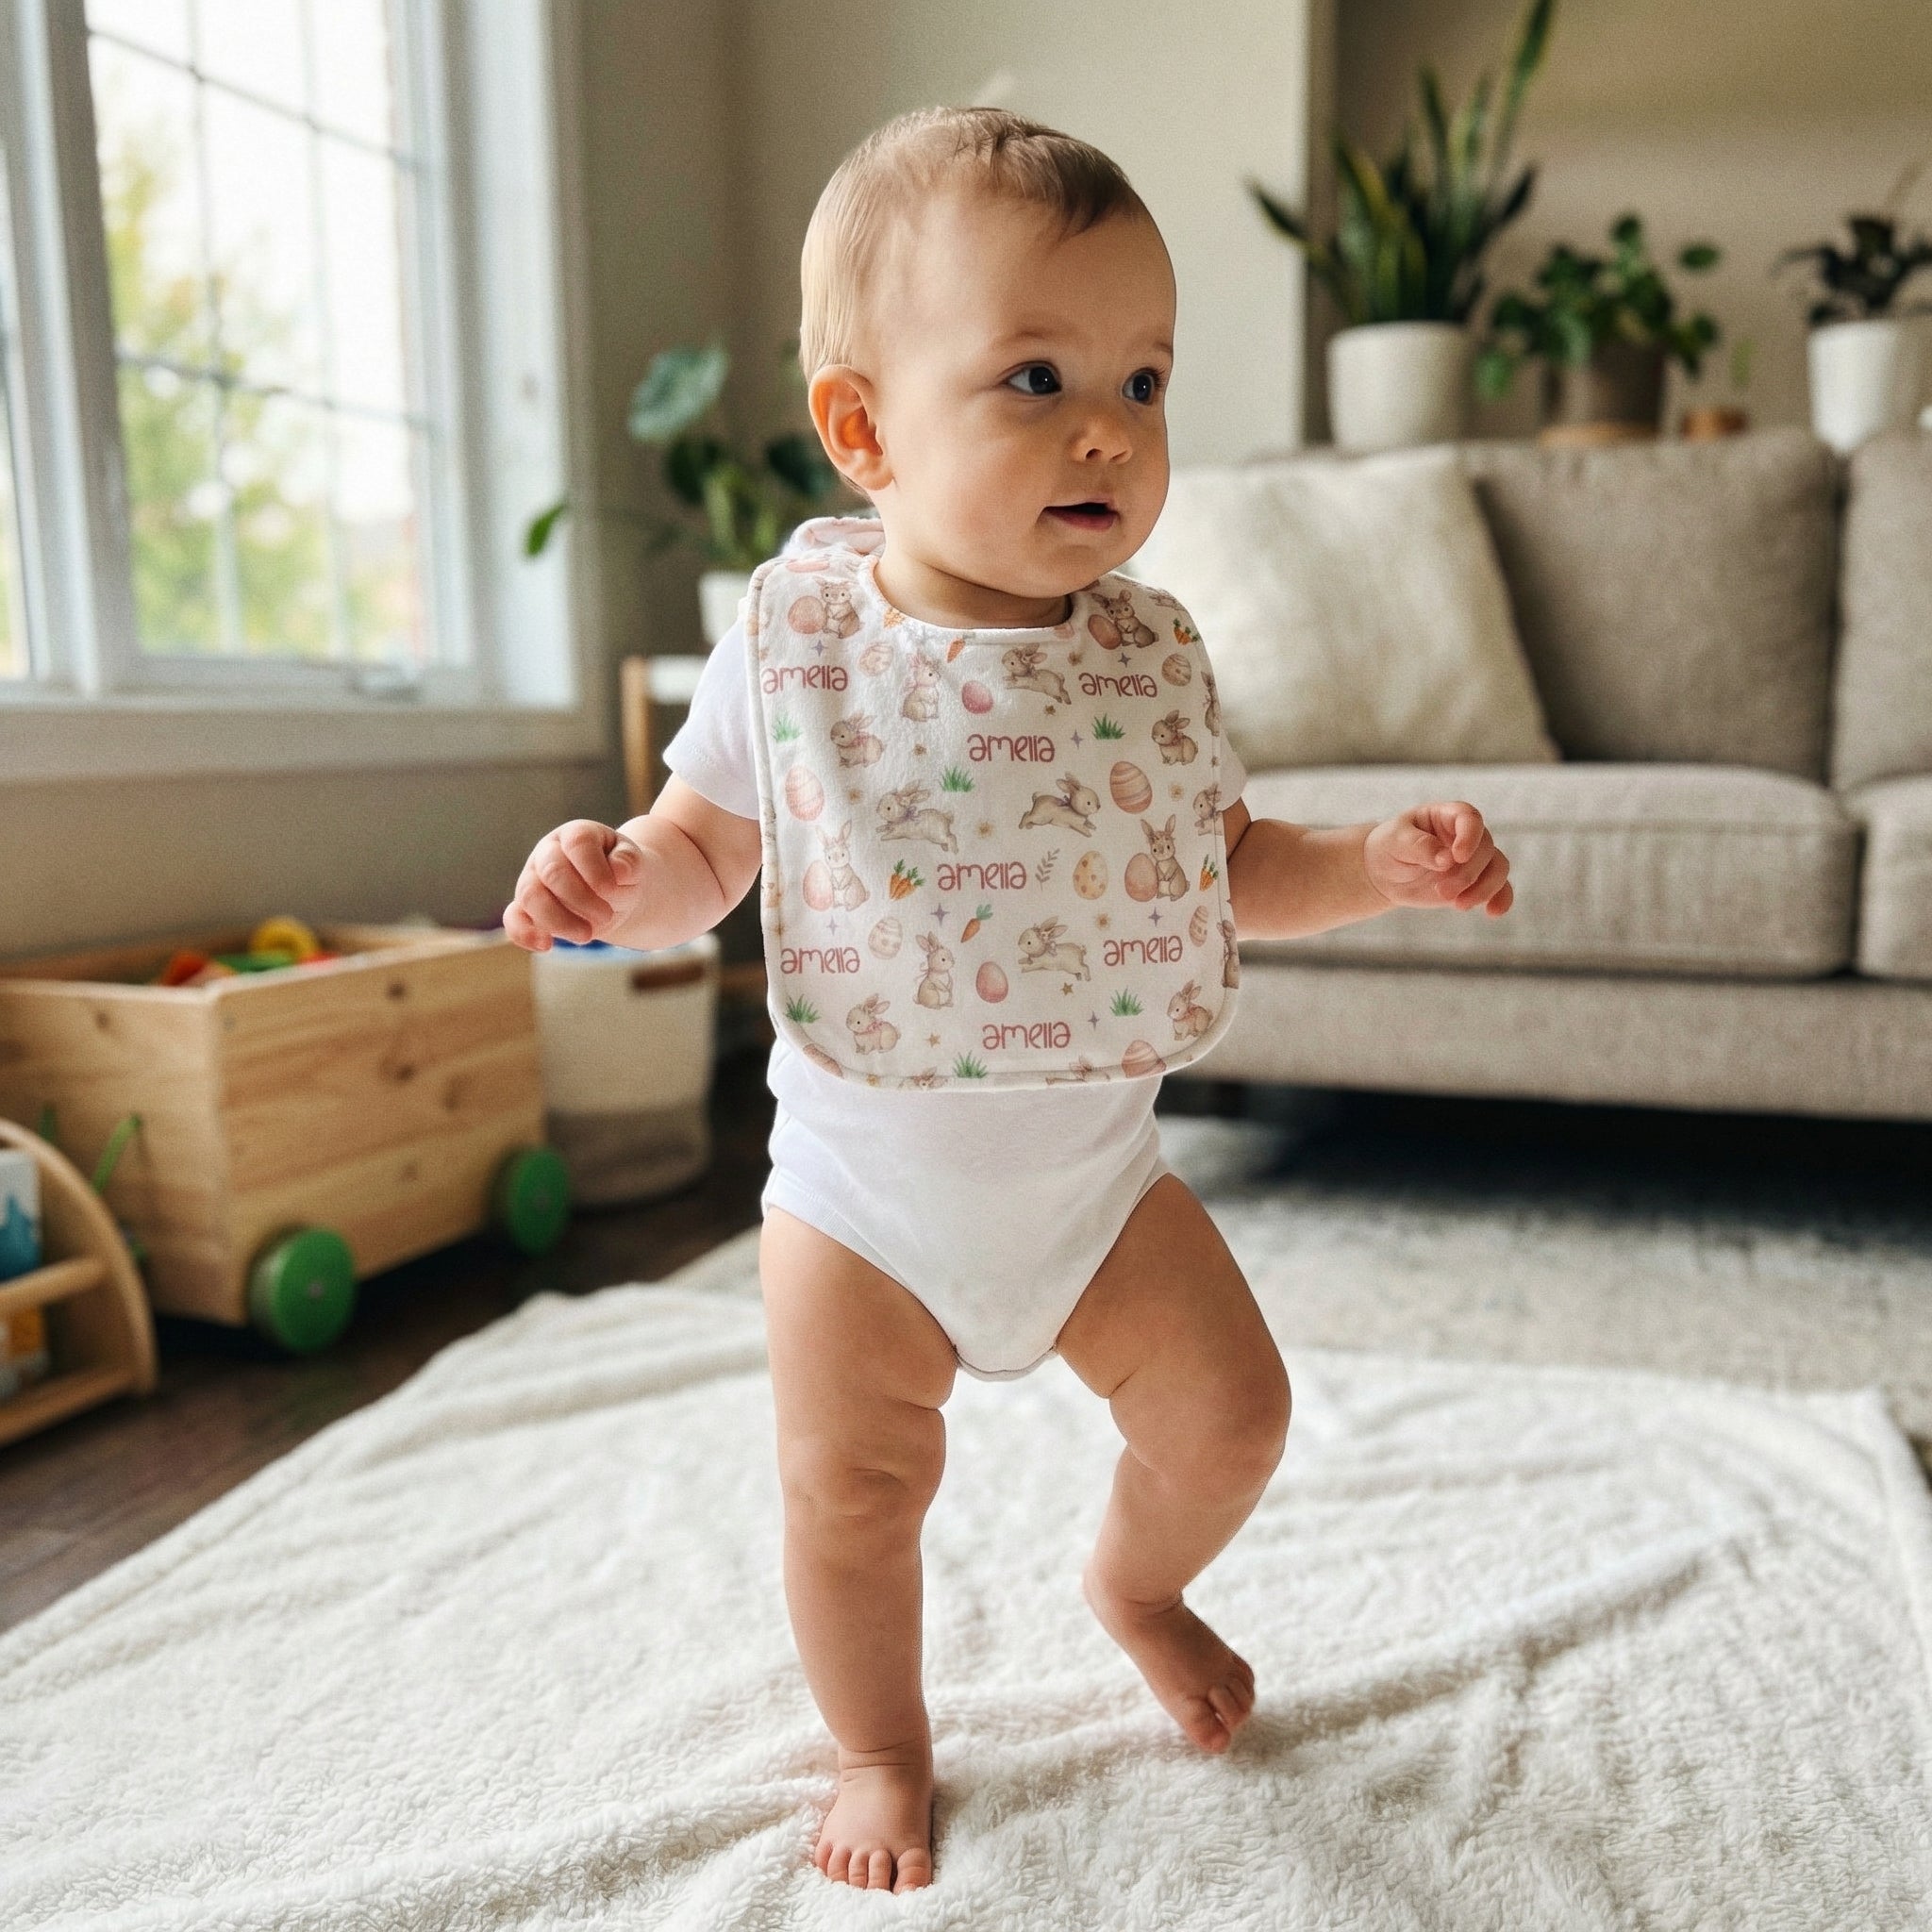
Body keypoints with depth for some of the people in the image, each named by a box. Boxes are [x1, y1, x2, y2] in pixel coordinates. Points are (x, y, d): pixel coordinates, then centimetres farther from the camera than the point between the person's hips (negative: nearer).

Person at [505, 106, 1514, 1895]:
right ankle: (882, 1750, 36)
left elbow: (1224, 871, 4)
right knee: (853, 1490, 5)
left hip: (1098, 1170, 3)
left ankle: (1136, 1582, 44)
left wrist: (1376, 862, -11)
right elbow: (705, 853, -3)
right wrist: (612, 874, -24)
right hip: (864, 1189, -2)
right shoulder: (791, 643, -13)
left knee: (1229, 1410, 9)